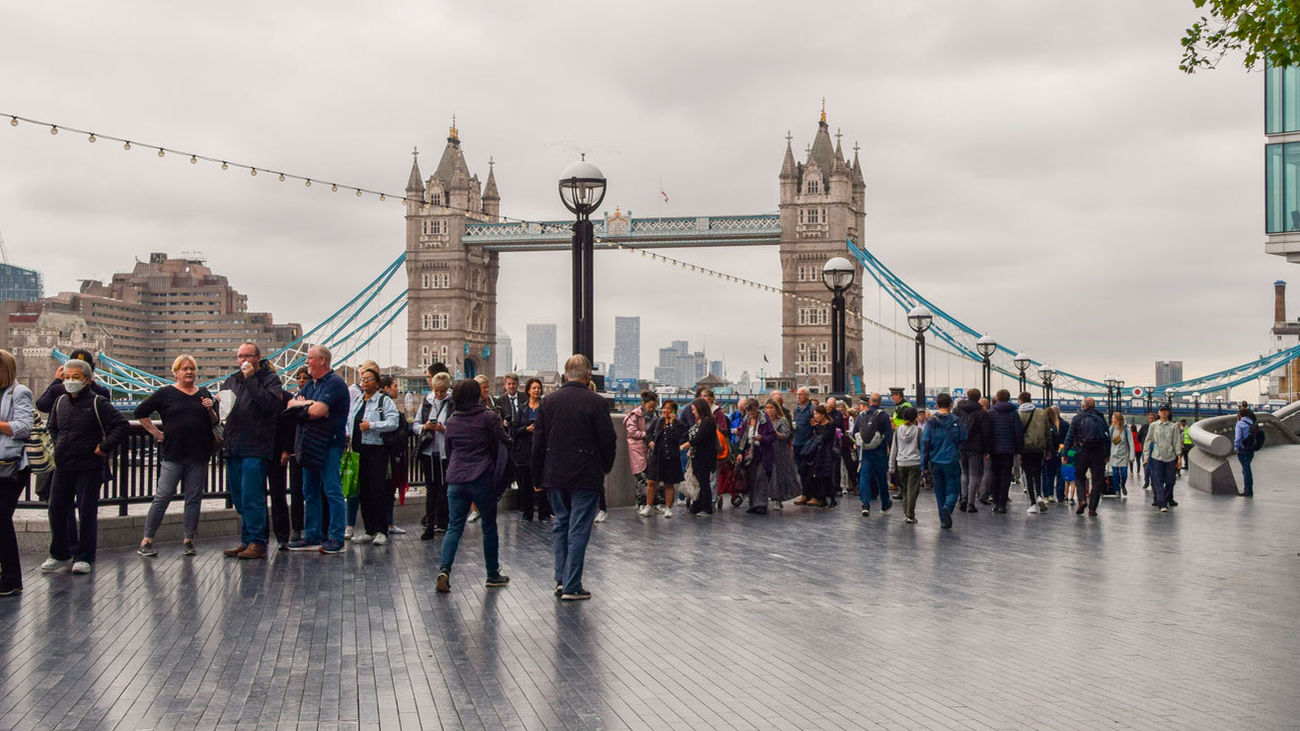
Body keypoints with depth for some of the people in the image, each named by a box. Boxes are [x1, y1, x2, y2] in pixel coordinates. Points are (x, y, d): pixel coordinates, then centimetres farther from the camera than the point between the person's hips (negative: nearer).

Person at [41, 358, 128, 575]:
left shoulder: (97, 403, -9)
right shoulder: (60, 402, 10)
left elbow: (121, 425, -14)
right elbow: (52, 427, 28)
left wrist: (104, 447, -15)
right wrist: (57, 447, 16)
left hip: (89, 468, -6)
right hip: (62, 467, 6)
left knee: (87, 512, -2)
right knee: (56, 510, 9)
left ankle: (84, 558, 6)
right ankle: (59, 555, 24)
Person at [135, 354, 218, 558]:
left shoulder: (204, 394, 12)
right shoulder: (165, 394, 2)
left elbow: (214, 423, 15)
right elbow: (140, 412, 6)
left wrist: (210, 410, -5)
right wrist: (156, 433, 2)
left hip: (198, 456, 3)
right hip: (173, 454, -3)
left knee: (194, 498, 6)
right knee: (163, 496, -5)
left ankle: (189, 540, 14)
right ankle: (146, 540, 3)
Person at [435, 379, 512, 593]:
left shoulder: (451, 422, 9)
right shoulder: (488, 417, -5)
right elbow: (505, 443, -4)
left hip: (455, 480, 3)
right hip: (482, 479, -3)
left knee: (454, 526, 5)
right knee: (489, 527, 9)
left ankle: (444, 568, -16)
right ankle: (493, 575, 17)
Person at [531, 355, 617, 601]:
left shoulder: (548, 401, 3)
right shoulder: (595, 402, -10)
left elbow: (537, 442, 5)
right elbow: (608, 440, -7)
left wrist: (538, 476, 12)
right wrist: (605, 468, 9)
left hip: (554, 475, 4)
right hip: (586, 476, -4)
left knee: (561, 524, 19)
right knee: (578, 529, 1)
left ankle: (561, 579, 19)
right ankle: (572, 587, 2)